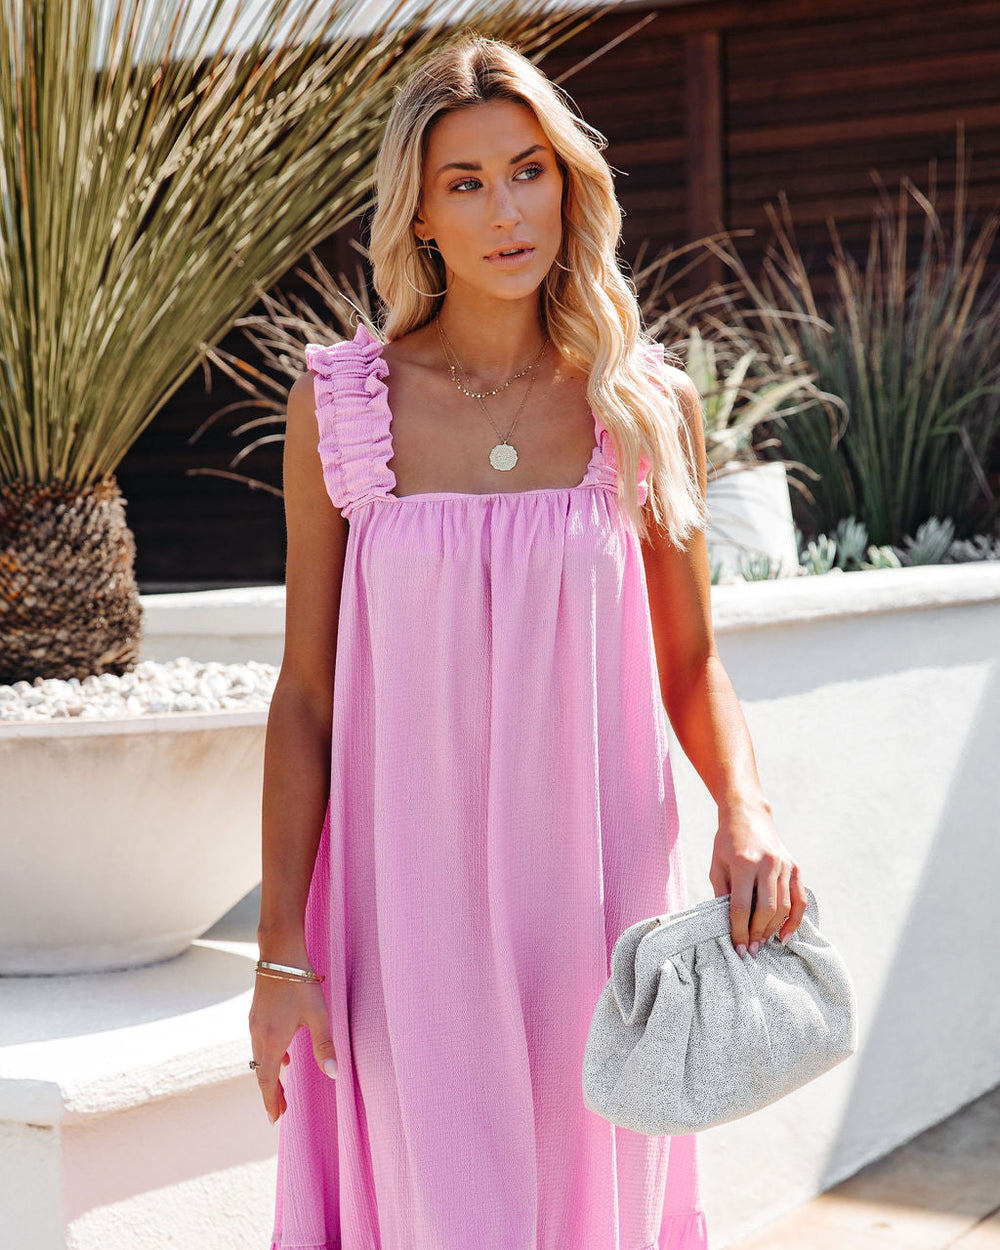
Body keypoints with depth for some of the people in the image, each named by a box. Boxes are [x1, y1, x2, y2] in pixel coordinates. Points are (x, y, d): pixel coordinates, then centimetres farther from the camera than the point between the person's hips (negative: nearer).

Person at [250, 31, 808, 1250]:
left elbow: (689, 663, 9)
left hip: (598, 890, 1)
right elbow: (306, 694, 1)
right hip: (413, 901, -1)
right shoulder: (340, 403, -2)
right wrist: (282, 948, -2)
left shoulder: (645, 404, 1)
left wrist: (745, 809, -12)